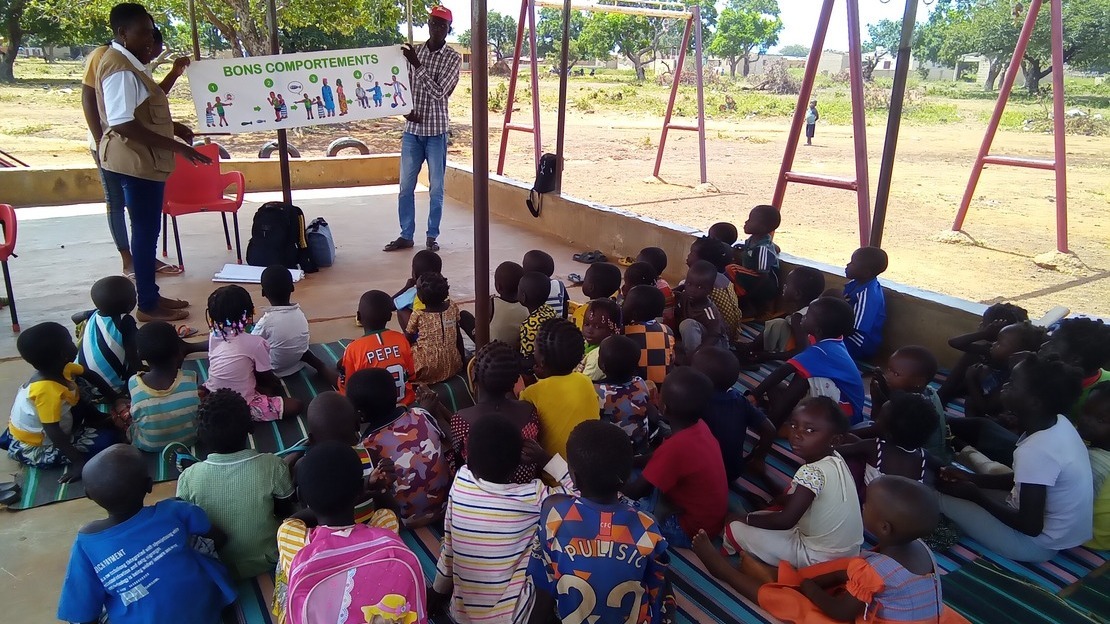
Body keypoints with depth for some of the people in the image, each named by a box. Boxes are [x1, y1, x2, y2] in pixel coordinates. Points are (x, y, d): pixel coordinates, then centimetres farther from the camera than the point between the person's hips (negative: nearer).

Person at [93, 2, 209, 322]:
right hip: (136, 160, -10)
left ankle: (150, 295, 23)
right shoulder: (120, 68, -19)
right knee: (146, 229, -4)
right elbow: (123, 124, -26)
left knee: (148, 228, 14)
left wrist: (173, 127, 17)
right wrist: (176, 146, -26)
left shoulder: (127, 63, 14)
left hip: (144, 159, 10)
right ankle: (147, 305, 4)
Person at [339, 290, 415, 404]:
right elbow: (411, 375, 1)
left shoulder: (353, 349, -19)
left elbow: (346, 388, -8)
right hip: (404, 402, 4)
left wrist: (342, 371, 11)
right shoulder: (401, 339, -10)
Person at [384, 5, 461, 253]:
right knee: (406, 186, 6)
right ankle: (406, 235, 17)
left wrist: (417, 65, -21)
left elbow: (439, 92, -15)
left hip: (436, 131, -3)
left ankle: (432, 236, 15)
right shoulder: (412, 52, 6)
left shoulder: (453, 58, -4)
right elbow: (400, 86, 10)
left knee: (435, 188, 3)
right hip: (411, 130, 3)